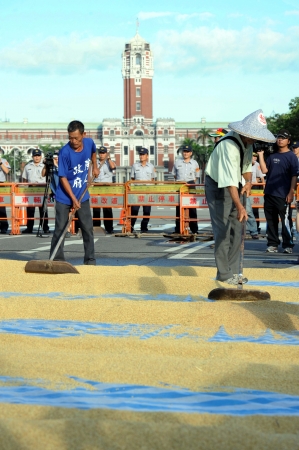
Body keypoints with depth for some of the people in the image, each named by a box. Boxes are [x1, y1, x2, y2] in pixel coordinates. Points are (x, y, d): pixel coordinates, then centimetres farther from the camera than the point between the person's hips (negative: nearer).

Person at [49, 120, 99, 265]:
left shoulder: (89, 143, -8)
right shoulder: (65, 152, -22)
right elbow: (63, 178, -18)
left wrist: (95, 167, 23)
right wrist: (73, 199, -20)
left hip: (82, 196, 4)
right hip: (65, 197, -4)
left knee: (88, 229, 6)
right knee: (60, 229, -2)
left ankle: (90, 261, 14)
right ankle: (57, 261, 5)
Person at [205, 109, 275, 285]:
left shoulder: (247, 143, -1)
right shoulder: (229, 146, -30)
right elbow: (230, 180, -38)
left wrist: (248, 181, -8)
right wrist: (239, 206, -47)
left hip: (234, 188, 9)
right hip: (218, 187, -9)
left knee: (237, 230, 8)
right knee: (223, 231, -8)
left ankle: (233, 271, 15)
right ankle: (224, 274, 0)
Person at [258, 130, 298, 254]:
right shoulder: (272, 156, 15)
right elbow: (264, 170, 4)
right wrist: (261, 155, 0)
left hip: (283, 196, -6)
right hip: (269, 194, 6)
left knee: (285, 221, -4)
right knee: (271, 221, 9)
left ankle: (288, 245, 3)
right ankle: (272, 244, 15)